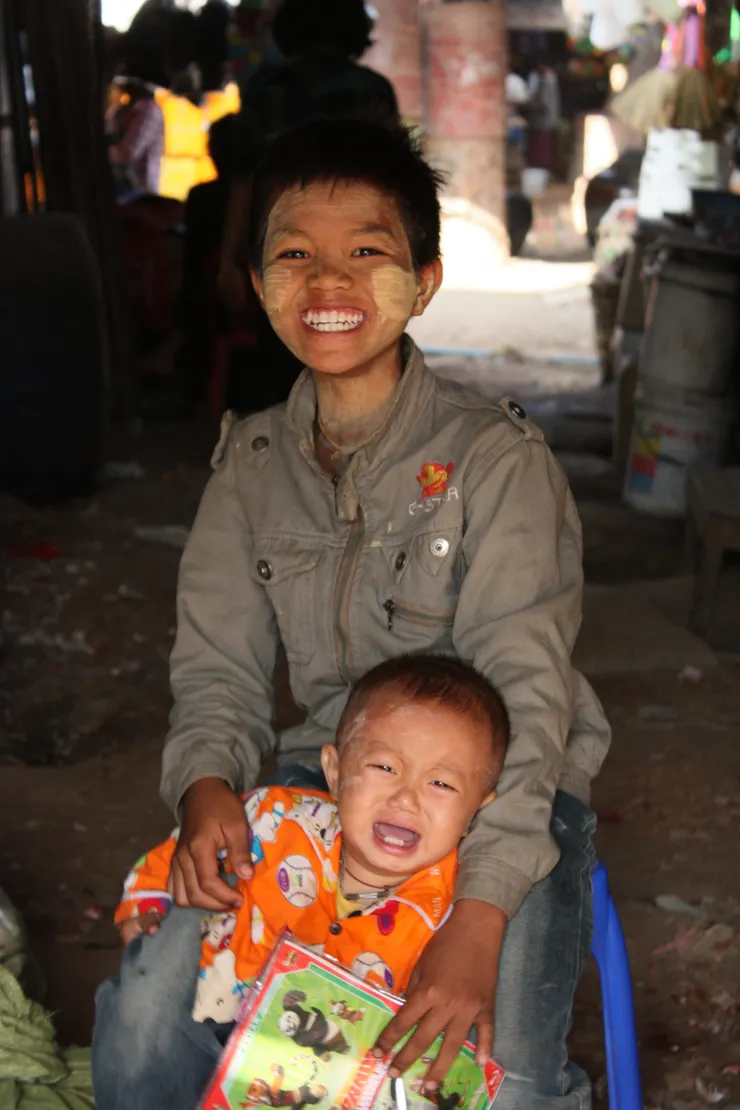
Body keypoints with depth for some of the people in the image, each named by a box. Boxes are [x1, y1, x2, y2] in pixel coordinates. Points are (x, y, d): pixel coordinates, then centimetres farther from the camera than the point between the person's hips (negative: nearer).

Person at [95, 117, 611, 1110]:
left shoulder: (496, 456, -14)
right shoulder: (250, 462, 3)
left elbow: (526, 691, -20)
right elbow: (219, 666, 5)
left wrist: (479, 916, -31)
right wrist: (208, 784, -19)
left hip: (505, 796, -4)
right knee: (153, 1009, -13)